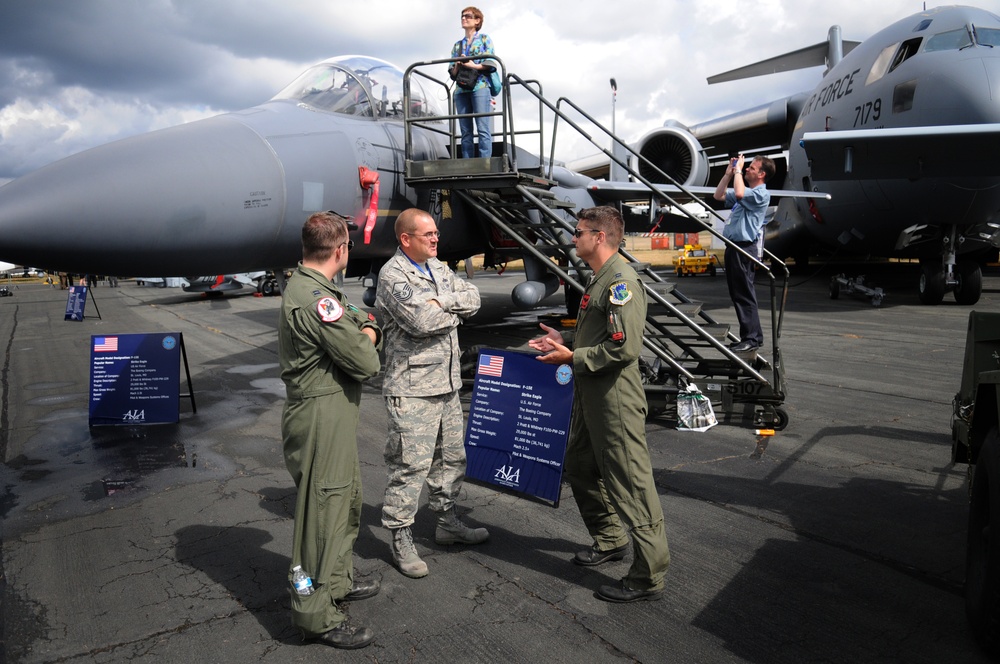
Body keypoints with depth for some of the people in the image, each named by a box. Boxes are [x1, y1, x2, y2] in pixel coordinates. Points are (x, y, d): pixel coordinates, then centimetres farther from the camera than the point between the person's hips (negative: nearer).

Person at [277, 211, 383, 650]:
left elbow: (361, 321, 16)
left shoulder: (304, 286, 11)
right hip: (323, 419, -11)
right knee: (323, 509, 1)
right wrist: (366, 342, -1)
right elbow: (366, 363, -20)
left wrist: (365, 331, -3)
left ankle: (339, 581, 41)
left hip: (334, 415, 11)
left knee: (346, 499, 23)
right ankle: (317, 616, 15)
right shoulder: (316, 299, -23)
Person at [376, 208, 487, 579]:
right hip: (412, 390, -9)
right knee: (410, 465, -3)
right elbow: (421, 320, -26)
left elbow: (473, 298, 5)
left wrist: (442, 301, -12)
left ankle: (448, 523, 36)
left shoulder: (437, 267, 14)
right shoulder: (393, 276, -13)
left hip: (446, 384, 9)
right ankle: (401, 541, 12)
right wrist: (454, 311, -7)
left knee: (451, 457, 18)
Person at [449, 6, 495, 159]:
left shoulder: (484, 39, 12)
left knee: (483, 129, -13)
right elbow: (452, 73, 17)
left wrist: (474, 66, -15)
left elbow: (490, 64, 1)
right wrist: (456, 67, -5)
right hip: (461, 89, 4)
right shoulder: (457, 45, 23)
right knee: (465, 132, -1)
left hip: (480, 86, -4)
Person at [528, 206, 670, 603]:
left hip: (616, 400, -11)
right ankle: (610, 540, 39)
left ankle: (648, 577, 9)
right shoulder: (600, 279, 16)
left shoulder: (621, 280, -17)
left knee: (630, 484, -3)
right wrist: (565, 342, 12)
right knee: (580, 469, 21)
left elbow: (624, 347, -25)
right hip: (590, 396, 11)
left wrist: (573, 358, -17)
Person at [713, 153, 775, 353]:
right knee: (737, 294, 12)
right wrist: (728, 173, 17)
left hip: (744, 249, -10)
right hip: (733, 247, 10)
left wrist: (738, 170, -14)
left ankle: (752, 338, -4)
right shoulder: (746, 192, 20)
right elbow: (719, 195, 26)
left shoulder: (761, 194, -10)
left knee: (744, 295, -8)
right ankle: (752, 335, 20)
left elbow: (739, 193, -29)